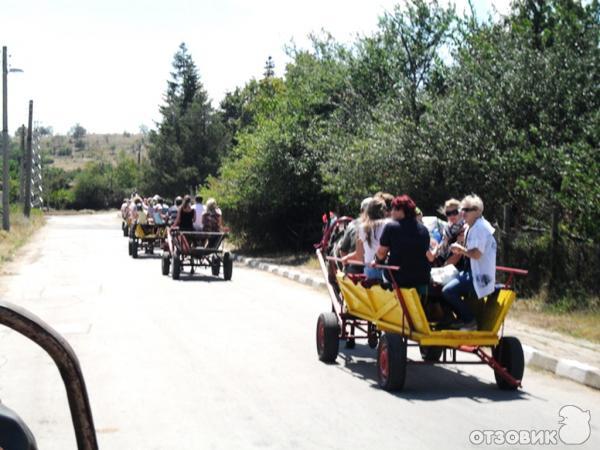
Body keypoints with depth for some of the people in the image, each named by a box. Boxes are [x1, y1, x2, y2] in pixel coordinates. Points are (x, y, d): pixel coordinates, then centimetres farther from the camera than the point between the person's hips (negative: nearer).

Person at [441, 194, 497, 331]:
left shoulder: (480, 228, -17)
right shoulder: (471, 227, 14)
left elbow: (476, 254, -25)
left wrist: (460, 248, -11)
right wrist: (459, 251, 5)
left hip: (479, 275, -11)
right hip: (472, 271, 11)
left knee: (448, 291, -20)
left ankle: (470, 321, -7)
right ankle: (463, 318, 17)